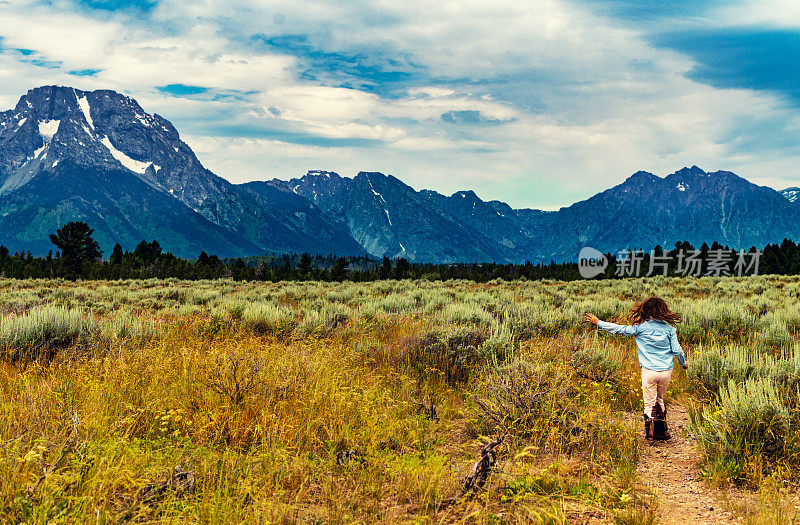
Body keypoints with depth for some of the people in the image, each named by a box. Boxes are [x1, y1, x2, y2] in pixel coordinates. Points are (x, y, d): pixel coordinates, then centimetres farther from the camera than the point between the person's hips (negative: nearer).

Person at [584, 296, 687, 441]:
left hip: (649, 371, -3)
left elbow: (619, 329, -1)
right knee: (659, 399, 22)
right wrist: (683, 363, 24)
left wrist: (598, 322, 9)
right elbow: (677, 350, 3)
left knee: (650, 403, 6)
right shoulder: (669, 329, 2)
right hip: (666, 371, 3)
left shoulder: (640, 327, -5)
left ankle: (651, 434, 4)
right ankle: (662, 432, 22)